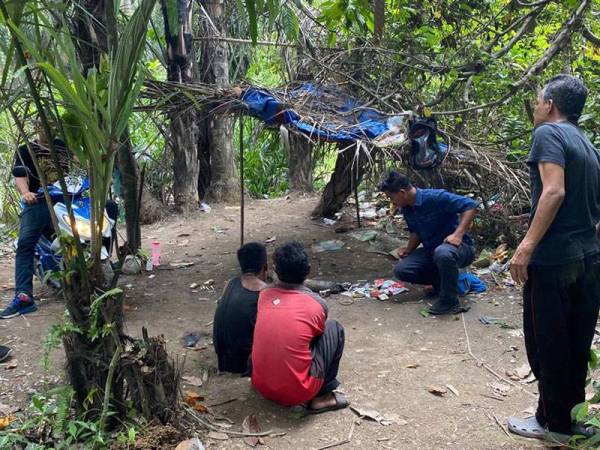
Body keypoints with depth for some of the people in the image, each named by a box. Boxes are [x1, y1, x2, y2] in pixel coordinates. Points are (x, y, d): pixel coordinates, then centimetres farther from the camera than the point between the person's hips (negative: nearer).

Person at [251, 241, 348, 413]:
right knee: (334, 328, 11)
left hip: (261, 385, 5)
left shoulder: (264, 295, 0)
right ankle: (321, 397, 13)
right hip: (296, 393, -5)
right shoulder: (317, 304, -11)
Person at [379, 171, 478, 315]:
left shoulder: (435, 197, -22)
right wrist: (409, 249, 0)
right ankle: (442, 282, 9)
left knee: (442, 252, -42)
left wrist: (458, 234, -32)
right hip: (431, 250, 8)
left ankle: (450, 302, -23)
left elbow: (470, 205, -25)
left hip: (460, 246, -8)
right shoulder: (407, 209, 2)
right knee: (400, 270, -9)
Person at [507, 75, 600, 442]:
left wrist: (528, 245, -23)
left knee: (547, 344, 4)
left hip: (554, 259, -8)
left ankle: (554, 423, 14)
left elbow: (554, 191, -21)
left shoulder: (549, 133, -8)